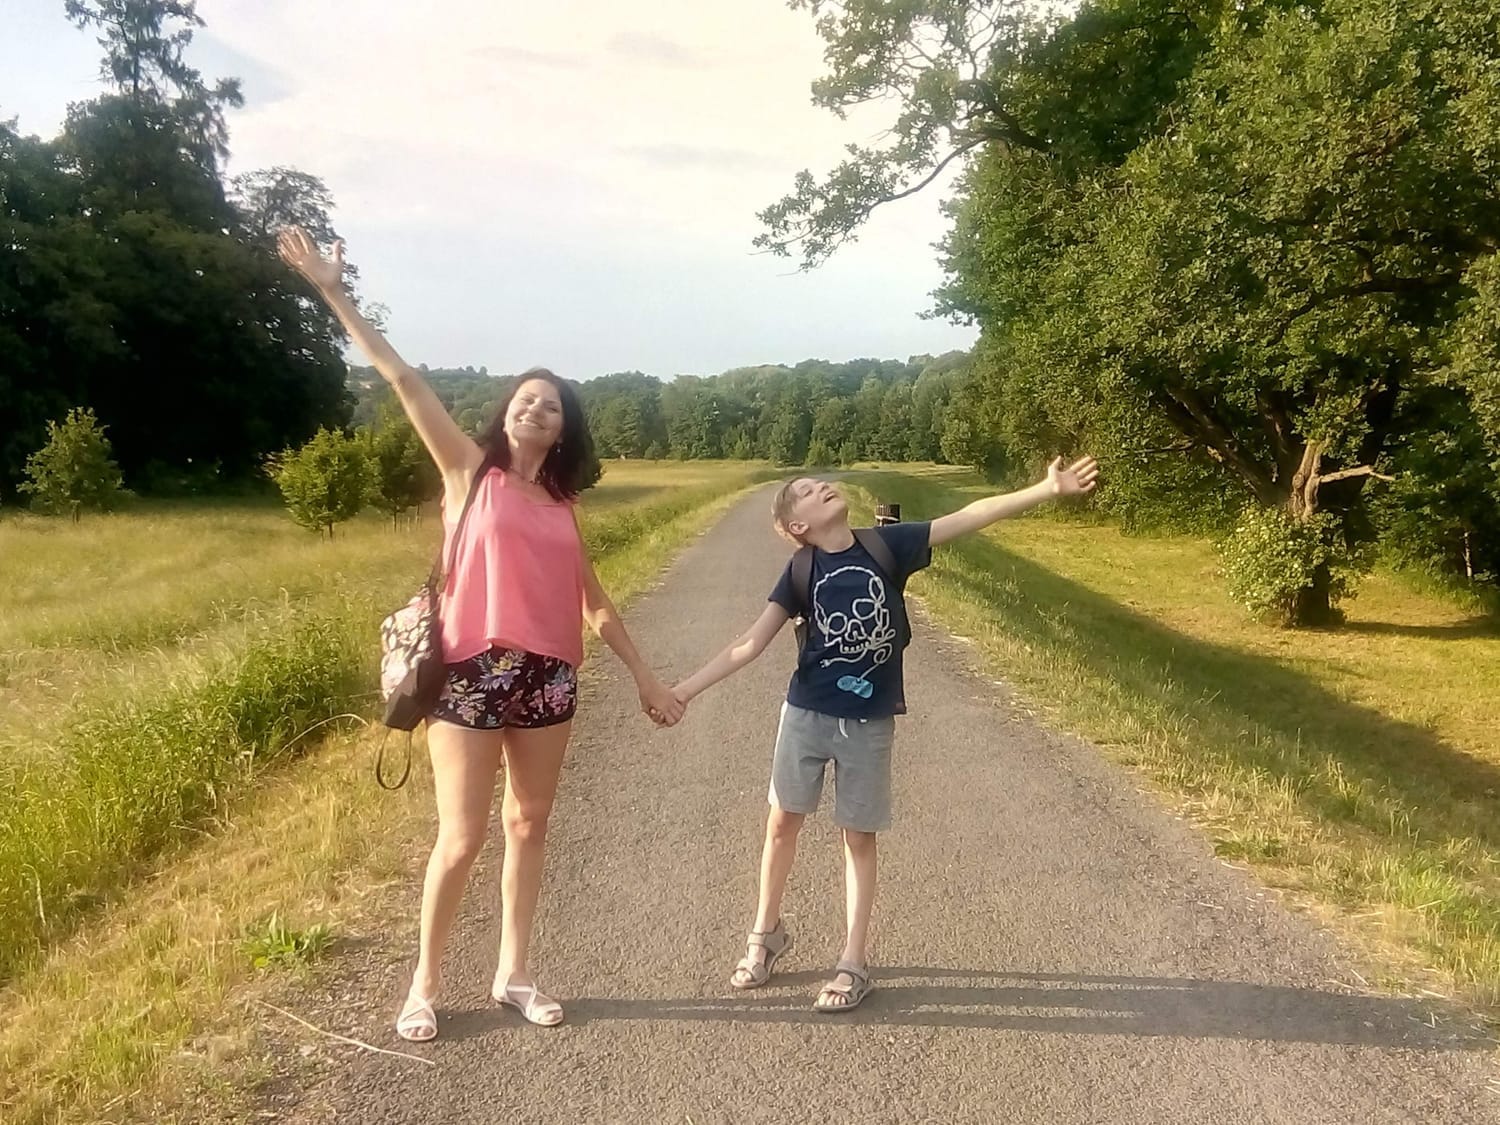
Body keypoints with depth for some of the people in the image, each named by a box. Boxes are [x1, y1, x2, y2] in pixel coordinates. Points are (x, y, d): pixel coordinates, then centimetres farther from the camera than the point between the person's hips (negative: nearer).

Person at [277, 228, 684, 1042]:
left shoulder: (562, 506, 11)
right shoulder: (471, 472, 1)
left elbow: (594, 604, 15)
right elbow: (403, 381, -6)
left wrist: (645, 678, 15)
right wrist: (334, 294, -10)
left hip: (548, 677, 4)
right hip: (472, 673, -4)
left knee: (528, 827, 12)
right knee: (461, 838, 0)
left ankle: (513, 974, 27)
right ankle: (425, 983, 19)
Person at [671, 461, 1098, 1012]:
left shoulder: (886, 545, -8)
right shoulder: (801, 571, -8)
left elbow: (971, 515, -10)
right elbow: (747, 646, -7)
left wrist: (1048, 488, -15)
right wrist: (684, 689, -12)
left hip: (869, 721, 0)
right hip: (806, 713, 1)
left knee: (860, 837, 9)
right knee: (782, 823, 11)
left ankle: (853, 962, 21)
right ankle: (766, 934, 33)